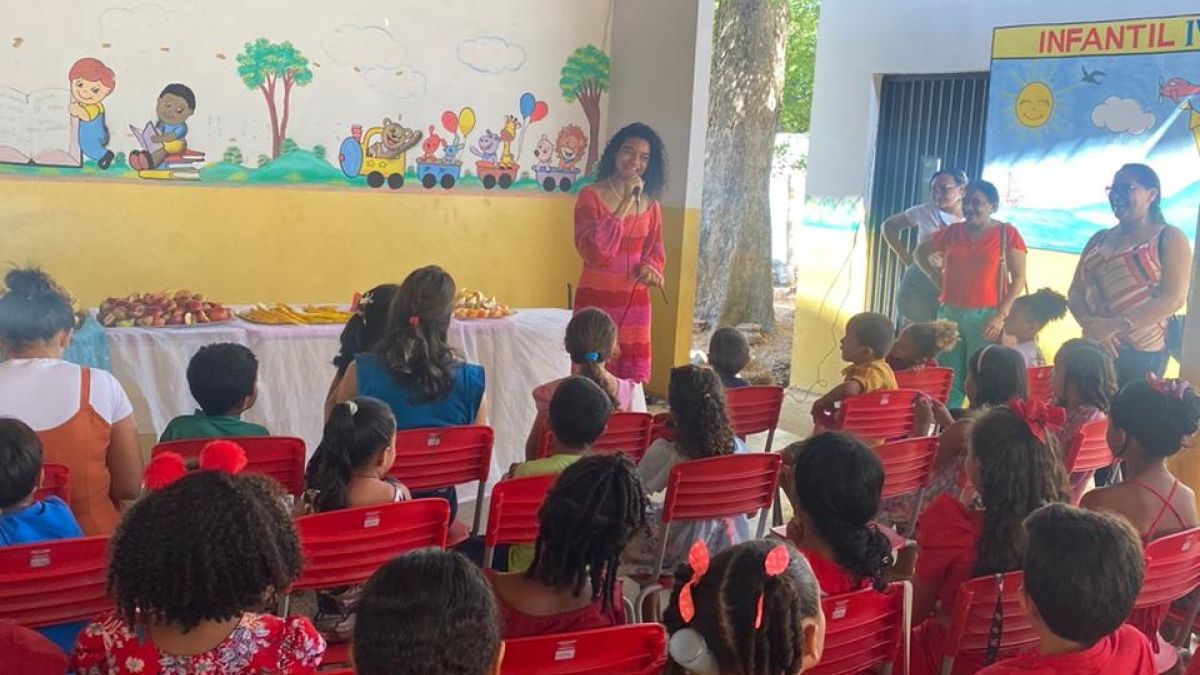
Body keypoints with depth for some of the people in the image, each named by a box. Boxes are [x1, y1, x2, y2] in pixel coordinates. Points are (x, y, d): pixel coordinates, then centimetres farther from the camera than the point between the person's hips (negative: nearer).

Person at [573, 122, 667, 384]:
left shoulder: (650, 203, 6)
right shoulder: (591, 195, -8)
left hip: (635, 303, 5)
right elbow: (593, 251, -19)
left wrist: (649, 268, -8)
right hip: (596, 301, -4)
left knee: (631, 380, 9)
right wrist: (626, 204, -20)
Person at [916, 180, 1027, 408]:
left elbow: (1019, 278, -4)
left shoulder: (1007, 233, -1)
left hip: (986, 317, -4)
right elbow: (921, 253, 25)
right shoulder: (953, 231, 10)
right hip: (950, 314, 4)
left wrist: (1001, 316, -12)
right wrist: (936, 277, 10)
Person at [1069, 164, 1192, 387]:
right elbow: (1075, 293, 9)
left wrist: (1115, 325, -20)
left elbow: (1175, 298, -13)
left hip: (1142, 354, -5)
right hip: (1094, 349, 5)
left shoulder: (1169, 238, -1)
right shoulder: (1099, 240, 14)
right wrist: (1090, 324, -13)